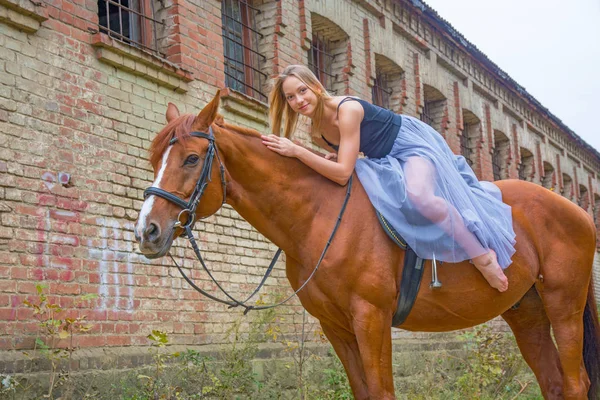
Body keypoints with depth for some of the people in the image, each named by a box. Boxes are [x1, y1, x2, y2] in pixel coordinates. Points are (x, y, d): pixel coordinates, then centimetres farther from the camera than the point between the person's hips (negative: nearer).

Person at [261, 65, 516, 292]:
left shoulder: (347, 109, -29)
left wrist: (296, 151, -38)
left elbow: (343, 173, -36)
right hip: (386, 162, 9)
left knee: (418, 195, -36)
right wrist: (331, 159, -9)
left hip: (414, 145, -9)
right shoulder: (318, 134, -5)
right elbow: (341, 161, 14)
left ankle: (483, 256, -20)